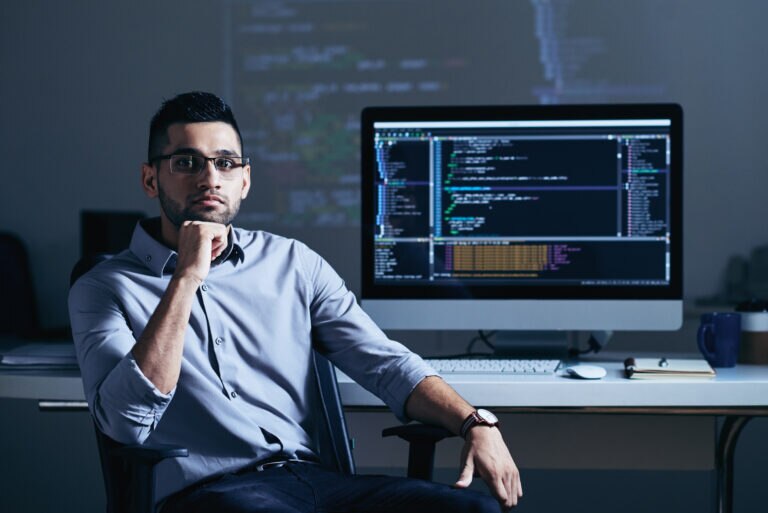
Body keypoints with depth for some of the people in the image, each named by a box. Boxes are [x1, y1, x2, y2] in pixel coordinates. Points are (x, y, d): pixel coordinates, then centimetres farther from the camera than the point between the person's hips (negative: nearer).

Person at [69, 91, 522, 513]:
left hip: (313, 476, 4)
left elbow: (386, 363, 8)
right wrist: (187, 278, -11)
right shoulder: (104, 288, 7)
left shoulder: (292, 263, 17)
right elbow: (126, 420, -10)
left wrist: (475, 424, -9)